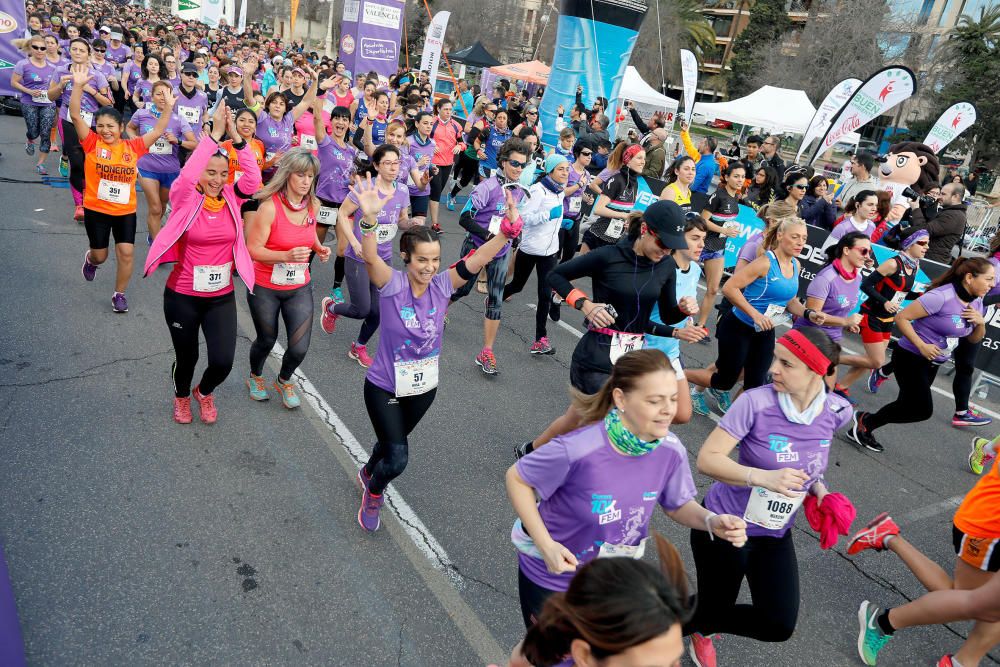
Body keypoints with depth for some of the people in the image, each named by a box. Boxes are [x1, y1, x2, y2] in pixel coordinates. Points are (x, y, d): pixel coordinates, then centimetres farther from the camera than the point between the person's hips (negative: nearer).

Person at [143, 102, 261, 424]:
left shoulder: (231, 198, -2)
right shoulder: (186, 199, -10)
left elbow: (254, 178, -19)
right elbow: (187, 176, -31)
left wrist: (236, 137, -25)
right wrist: (214, 134, -32)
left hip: (222, 297, 2)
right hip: (182, 296, -2)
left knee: (223, 361, -5)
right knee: (186, 357, 15)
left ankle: (205, 392, 32)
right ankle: (182, 396, 50)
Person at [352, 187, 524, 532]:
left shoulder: (443, 284, -13)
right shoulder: (392, 284, -22)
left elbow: (478, 258, -25)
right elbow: (370, 257, -42)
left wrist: (508, 229, -41)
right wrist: (369, 218, -61)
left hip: (424, 387, 4)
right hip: (384, 387, -4)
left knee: (392, 443, 27)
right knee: (397, 459, -9)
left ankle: (368, 472, 62)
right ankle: (373, 493, 28)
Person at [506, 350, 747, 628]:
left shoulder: (671, 450, -20)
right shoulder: (577, 450, -35)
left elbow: (678, 505, -1)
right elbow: (517, 478, -19)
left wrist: (711, 521, -22)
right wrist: (546, 544, -25)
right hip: (551, 574, -4)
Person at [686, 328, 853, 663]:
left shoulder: (837, 411, -10)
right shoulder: (756, 401, -26)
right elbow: (707, 459, -26)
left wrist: (818, 488, -6)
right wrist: (763, 477, -38)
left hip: (776, 533, 5)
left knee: (779, 626, 3)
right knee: (714, 609, 8)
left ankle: (699, 625, 32)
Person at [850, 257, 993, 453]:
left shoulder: (976, 302, 2)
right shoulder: (941, 297, -25)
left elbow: (974, 339, 13)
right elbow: (901, 317, -24)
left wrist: (981, 322, -8)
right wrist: (921, 346, -26)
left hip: (932, 364, 9)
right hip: (911, 358, -9)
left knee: (909, 405, 12)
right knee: (923, 410, -9)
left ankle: (865, 428, 24)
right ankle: (866, 420, 5)